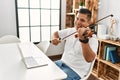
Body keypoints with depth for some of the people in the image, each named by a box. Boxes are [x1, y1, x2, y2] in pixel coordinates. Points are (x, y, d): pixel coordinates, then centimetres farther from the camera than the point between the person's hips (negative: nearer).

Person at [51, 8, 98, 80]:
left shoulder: (92, 38, -18)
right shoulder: (70, 31, 3)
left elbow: (89, 59, -34)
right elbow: (56, 33, 16)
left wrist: (83, 39, -49)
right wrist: (54, 38, -8)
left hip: (76, 71, -6)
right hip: (62, 62, 7)